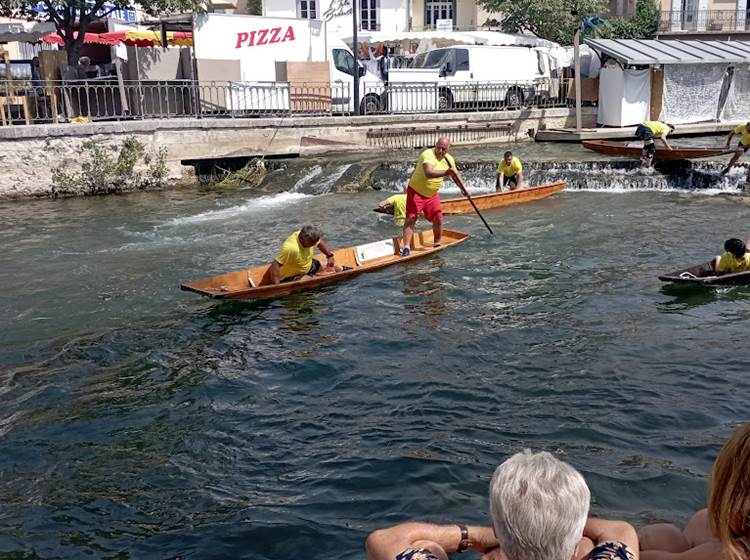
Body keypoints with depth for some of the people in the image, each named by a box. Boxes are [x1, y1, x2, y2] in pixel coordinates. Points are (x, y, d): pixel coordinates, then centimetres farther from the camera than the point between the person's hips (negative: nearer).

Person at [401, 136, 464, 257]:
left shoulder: (449, 159, -2)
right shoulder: (427, 155, -25)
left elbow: (455, 175, 13)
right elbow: (428, 173, -42)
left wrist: (463, 189, 0)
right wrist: (445, 173, -55)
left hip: (432, 194, 6)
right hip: (416, 191, -6)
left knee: (438, 219, 5)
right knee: (411, 219, -10)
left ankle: (437, 244, 24)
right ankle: (406, 247, -8)